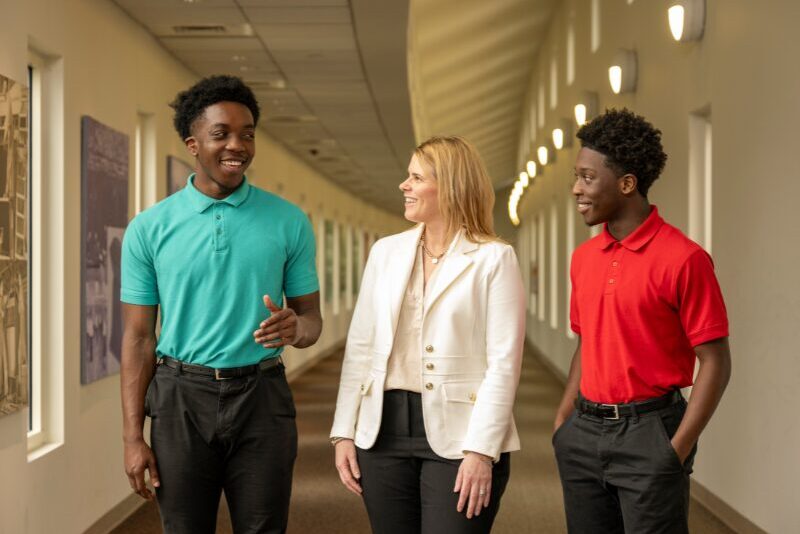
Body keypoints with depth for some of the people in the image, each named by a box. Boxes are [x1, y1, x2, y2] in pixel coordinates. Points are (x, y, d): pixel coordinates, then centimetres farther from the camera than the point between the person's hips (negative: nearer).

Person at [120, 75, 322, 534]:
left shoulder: (289, 222, 2)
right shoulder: (149, 229, 1)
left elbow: (312, 320, 8)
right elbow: (139, 337, 4)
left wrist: (295, 328, -17)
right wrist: (133, 437, -2)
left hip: (261, 397, 0)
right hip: (182, 397, 0)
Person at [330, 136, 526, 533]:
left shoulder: (494, 259, -4)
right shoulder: (386, 252, 10)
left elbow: (504, 362, -9)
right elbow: (360, 346, 9)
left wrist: (481, 450, -15)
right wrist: (344, 433, 4)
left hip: (457, 436, -4)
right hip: (384, 432, 4)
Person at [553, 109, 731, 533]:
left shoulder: (683, 259, -12)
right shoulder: (584, 258, 8)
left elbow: (715, 362, -11)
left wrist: (677, 450, -15)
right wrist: (564, 419, 6)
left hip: (649, 431, -6)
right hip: (585, 433, 6)